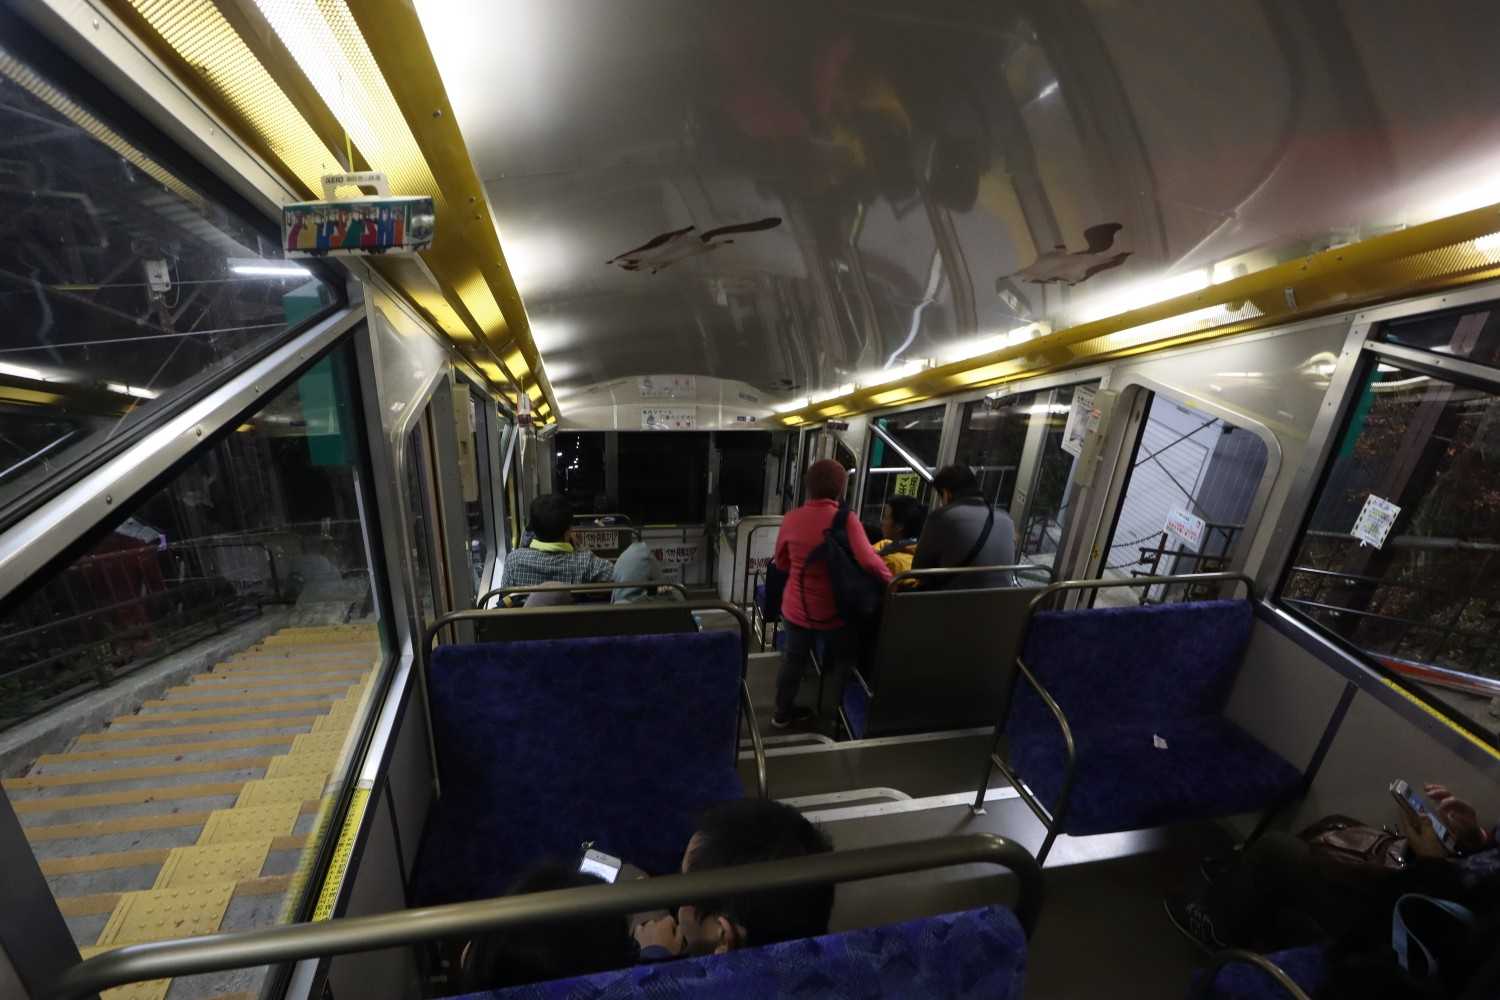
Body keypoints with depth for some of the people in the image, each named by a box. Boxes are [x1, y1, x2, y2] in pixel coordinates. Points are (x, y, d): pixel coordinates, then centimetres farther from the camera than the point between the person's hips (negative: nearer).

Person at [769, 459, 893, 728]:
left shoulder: (791, 519, -8)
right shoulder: (846, 519, -19)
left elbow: (781, 563, 5)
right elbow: (868, 561, -29)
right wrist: (893, 580, -13)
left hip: (797, 608, 3)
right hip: (834, 610, -3)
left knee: (794, 659, 23)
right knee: (843, 660, 24)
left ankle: (782, 713, 41)